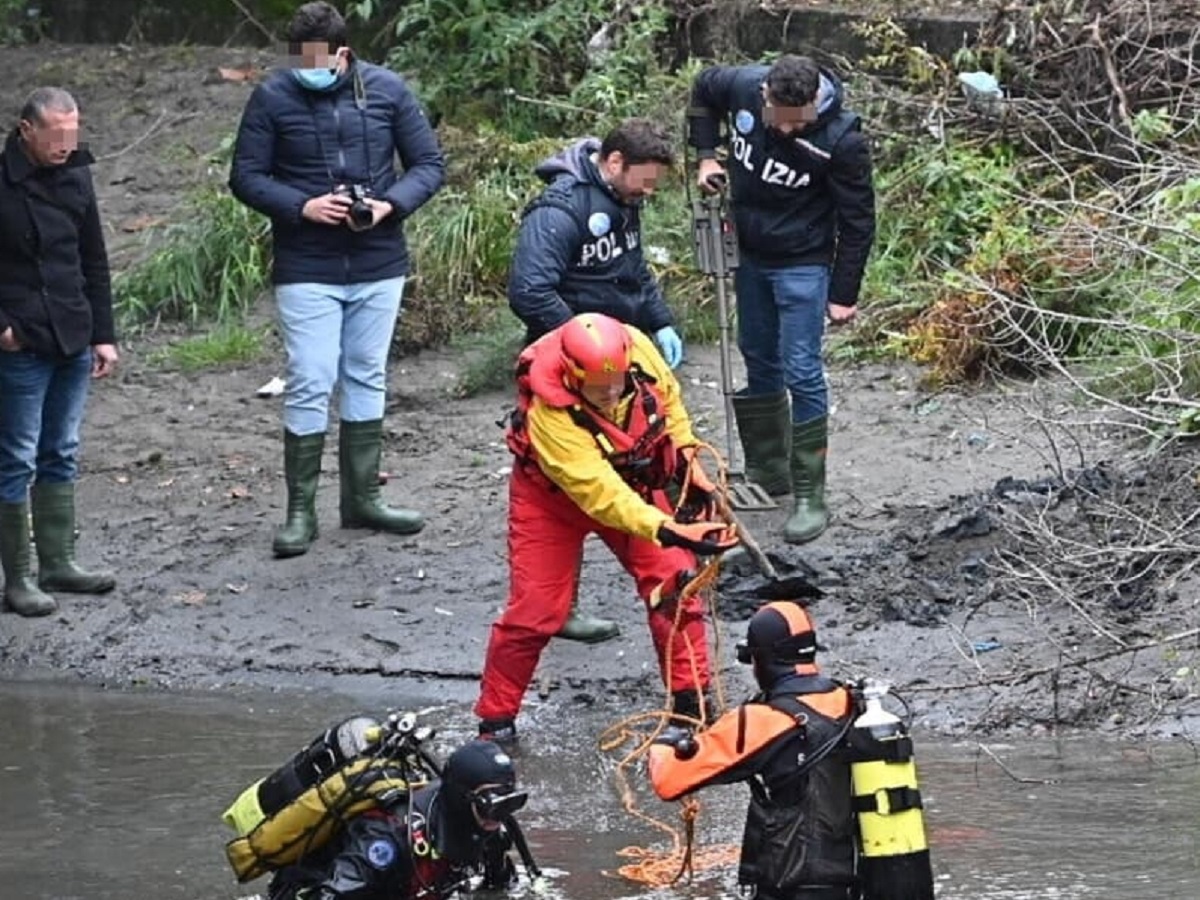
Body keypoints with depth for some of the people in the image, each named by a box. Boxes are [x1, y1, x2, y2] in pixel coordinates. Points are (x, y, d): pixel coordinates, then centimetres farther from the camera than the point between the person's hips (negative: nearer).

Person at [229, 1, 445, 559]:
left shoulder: (387, 90, -3)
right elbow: (245, 177, -4)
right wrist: (302, 206, -20)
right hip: (306, 271, -3)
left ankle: (362, 498, 23)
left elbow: (429, 165, 2)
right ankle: (301, 511, 3)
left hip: (379, 266, 3)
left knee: (366, 380, 13)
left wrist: (390, 205, -17)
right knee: (309, 385, -4)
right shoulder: (273, 98, -7)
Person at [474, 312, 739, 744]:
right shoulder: (550, 413, -41)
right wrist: (670, 530, -51)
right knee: (536, 609, -6)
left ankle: (692, 700, 8)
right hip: (553, 495, -4)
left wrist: (689, 465, -5)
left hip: (632, 483, 4)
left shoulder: (637, 349, -27)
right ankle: (495, 720, 10)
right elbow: (600, 495, -43)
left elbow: (668, 397, -3)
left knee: (674, 582, -6)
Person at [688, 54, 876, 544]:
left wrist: (844, 294, -14)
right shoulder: (742, 88, -16)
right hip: (749, 256, 6)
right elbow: (703, 88, 10)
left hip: (803, 265, -6)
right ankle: (766, 472, 31)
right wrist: (705, 155, 1)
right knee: (759, 362, 17)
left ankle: (809, 497, -3)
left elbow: (857, 222, -16)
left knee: (801, 372, -9)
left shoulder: (840, 140, -27)